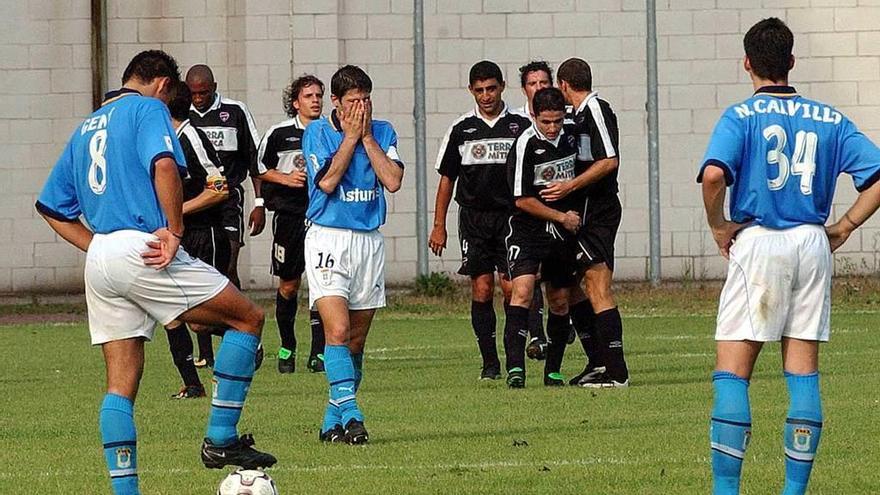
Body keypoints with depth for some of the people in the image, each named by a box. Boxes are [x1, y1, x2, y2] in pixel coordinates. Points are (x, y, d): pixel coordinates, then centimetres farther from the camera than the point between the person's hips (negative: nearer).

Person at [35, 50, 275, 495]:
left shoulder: (86, 127, 24)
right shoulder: (148, 109, 1)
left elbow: (50, 207, 25)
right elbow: (164, 165, -20)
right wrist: (175, 230, -12)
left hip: (99, 258, 8)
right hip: (141, 250, -8)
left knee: (120, 385, 8)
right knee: (248, 318, 3)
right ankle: (221, 440, -2)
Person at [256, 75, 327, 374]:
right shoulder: (279, 134, -1)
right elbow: (260, 168, 6)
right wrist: (286, 178, -8)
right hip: (289, 214, -1)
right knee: (289, 284, 8)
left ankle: (318, 353, -7)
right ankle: (287, 348, 26)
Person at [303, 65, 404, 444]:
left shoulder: (383, 133, 7)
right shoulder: (317, 132, -1)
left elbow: (393, 181, -6)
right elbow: (327, 181, -13)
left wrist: (367, 137, -6)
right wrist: (350, 136, -9)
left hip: (369, 241, 4)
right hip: (328, 239, -4)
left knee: (356, 341, 6)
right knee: (337, 330, -19)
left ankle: (332, 421, 15)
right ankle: (351, 417, -24)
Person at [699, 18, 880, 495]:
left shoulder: (741, 116, -4)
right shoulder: (829, 119, 8)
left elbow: (714, 174, -21)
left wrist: (719, 226, -6)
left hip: (758, 241, -4)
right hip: (813, 245, 4)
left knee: (732, 372, -1)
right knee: (804, 373, 8)